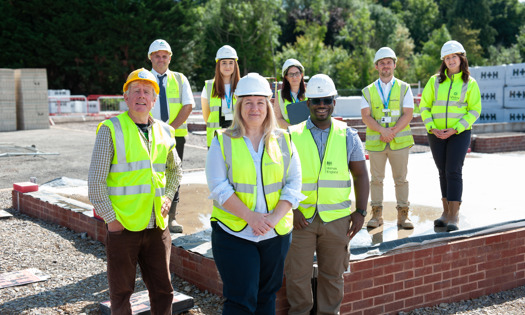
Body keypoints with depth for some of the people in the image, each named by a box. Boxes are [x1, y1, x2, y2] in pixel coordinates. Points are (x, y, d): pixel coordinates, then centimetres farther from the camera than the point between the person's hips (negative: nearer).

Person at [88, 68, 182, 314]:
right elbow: (95, 181, -8)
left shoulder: (164, 132, 9)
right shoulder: (110, 129, -6)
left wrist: (168, 197, 12)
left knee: (163, 290, 11)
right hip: (123, 227, -4)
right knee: (121, 293, 7)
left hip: (157, 226, 4)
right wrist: (111, 219, -10)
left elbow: (175, 169, 27)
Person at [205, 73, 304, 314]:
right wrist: (251, 217, -17)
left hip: (276, 233, 3)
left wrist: (274, 216, -13)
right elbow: (219, 187, -8)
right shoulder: (223, 142, 0)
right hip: (233, 233, -3)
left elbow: (294, 183, 2)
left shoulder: (283, 141, 7)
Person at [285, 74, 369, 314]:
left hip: (337, 218, 1)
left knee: (333, 274, 11)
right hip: (300, 217, -1)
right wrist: (291, 209, -10)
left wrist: (360, 212, 1)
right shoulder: (292, 136, 0)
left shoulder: (348, 136, 5)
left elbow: (360, 175, 8)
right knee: (297, 274, 4)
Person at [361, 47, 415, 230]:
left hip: (399, 141, -1)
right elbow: (365, 116, -2)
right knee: (376, 179, 4)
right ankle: (377, 214, 13)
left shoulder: (404, 88, 7)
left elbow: (408, 114, -2)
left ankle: (403, 215, 10)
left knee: (401, 179, 3)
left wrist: (393, 131, -15)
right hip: (375, 142, 1)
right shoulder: (368, 91, 9)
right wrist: (382, 130, -18)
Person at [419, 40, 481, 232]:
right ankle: (446, 212, 18)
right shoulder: (435, 81, 7)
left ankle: (454, 216, -7)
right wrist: (432, 128, -8)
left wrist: (455, 129, -13)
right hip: (436, 135, 3)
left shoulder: (470, 83, 1)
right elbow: (424, 106, 7)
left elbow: (475, 111, -1)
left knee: (453, 172, -10)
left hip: (460, 133, -3)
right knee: (443, 173, 8)